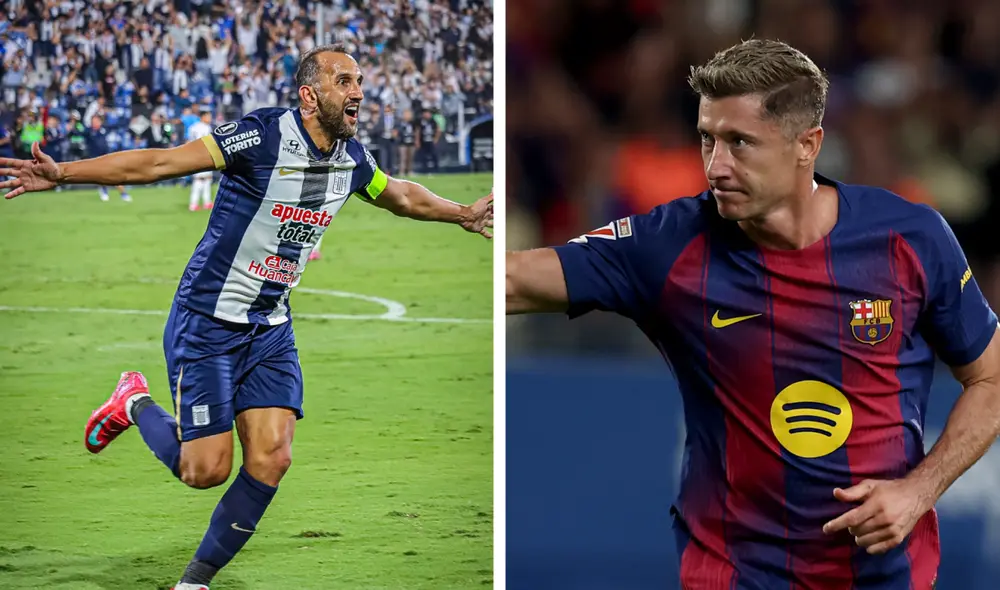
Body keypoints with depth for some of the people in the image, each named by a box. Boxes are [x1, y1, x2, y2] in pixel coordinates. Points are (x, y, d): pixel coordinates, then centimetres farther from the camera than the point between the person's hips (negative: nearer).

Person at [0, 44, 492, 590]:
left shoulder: (350, 158, 1)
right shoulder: (263, 135, -20)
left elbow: (399, 195, 25)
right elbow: (160, 162, -25)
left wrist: (462, 214, 37)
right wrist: (64, 173, -32)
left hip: (270, 329, 6)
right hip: (207, 323, -6)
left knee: (271, 459, -9)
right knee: (206, 470, -7)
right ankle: (136, 405, 24)